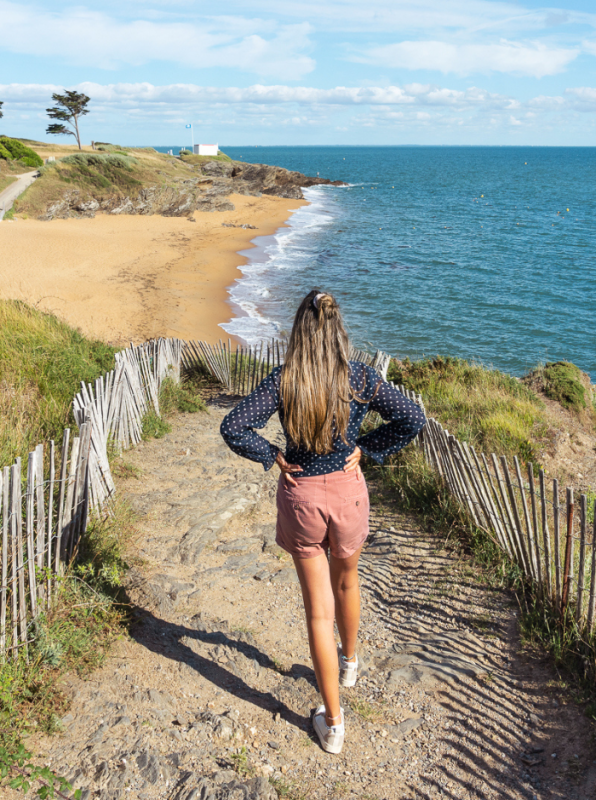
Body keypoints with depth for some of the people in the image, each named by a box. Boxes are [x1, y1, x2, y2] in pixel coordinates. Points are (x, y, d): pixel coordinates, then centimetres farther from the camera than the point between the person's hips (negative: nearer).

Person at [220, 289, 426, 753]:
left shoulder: (283, 381, -13)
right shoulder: (360, 378, -10)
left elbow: (233, 429, -19)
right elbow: (413, 419, -10)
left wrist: (272, 456, -6)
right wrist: (366, 448, -2)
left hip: (301, 495, -1)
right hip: (348, 491, 2)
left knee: (318, 608, 10)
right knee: (346, 582, 30)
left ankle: (333, 723, 20)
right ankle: (349, 663, 55)